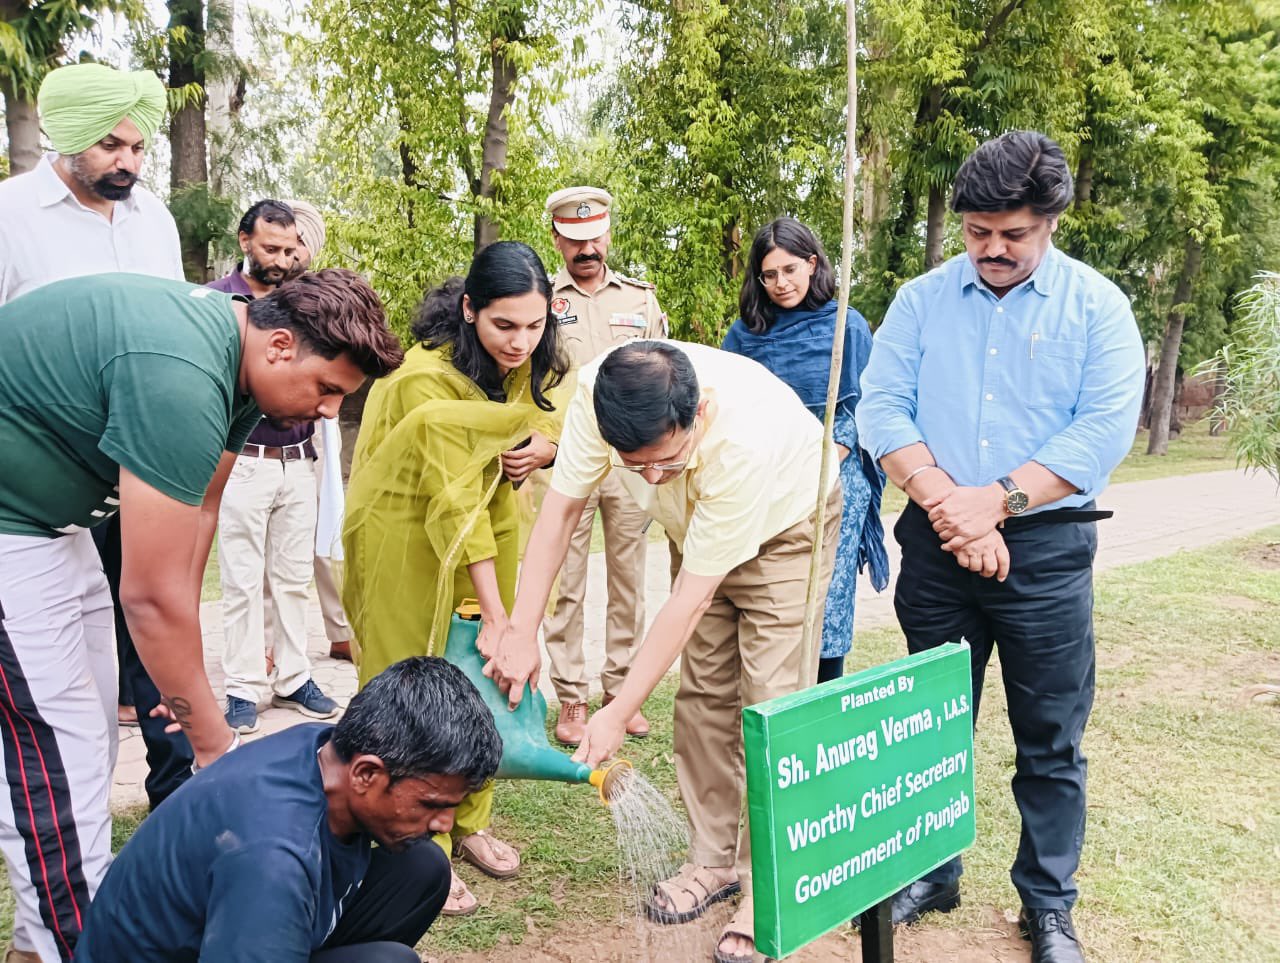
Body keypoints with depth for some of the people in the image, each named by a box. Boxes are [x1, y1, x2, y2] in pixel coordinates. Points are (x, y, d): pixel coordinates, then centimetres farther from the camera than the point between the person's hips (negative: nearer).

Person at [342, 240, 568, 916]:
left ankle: (468, 820, 28)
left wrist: (542, 446, -18)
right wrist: (496, 616, -33)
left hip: (492, 517, 6)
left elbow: (550, 418, 8)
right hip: (408, 527, -6)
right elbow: (454, 503, -32)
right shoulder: (429, 378, -30)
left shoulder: (529, 358, -10)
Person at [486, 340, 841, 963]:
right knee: (702, 693, 6)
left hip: (786, 525, -5)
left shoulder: (743, 442, -43)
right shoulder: (596, 392, -30)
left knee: (768, 701, -10)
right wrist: (520, 630, -20)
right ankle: (714, 860, 21)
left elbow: (691, 598, -35)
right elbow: (561, 508, -18)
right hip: (696, 523, 5)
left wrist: (619, 713, -30)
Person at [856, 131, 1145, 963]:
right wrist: (945, 505, -18)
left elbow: (1104, 431, -11)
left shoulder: (1097, 306, -1)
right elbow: (882, 410, -5)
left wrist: (996, 501, -20)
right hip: (936, 545, 2)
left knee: (1050, 739, 8)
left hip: (1045, 549, -2)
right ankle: (932, 875, 32)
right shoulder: (921, 301, 4)